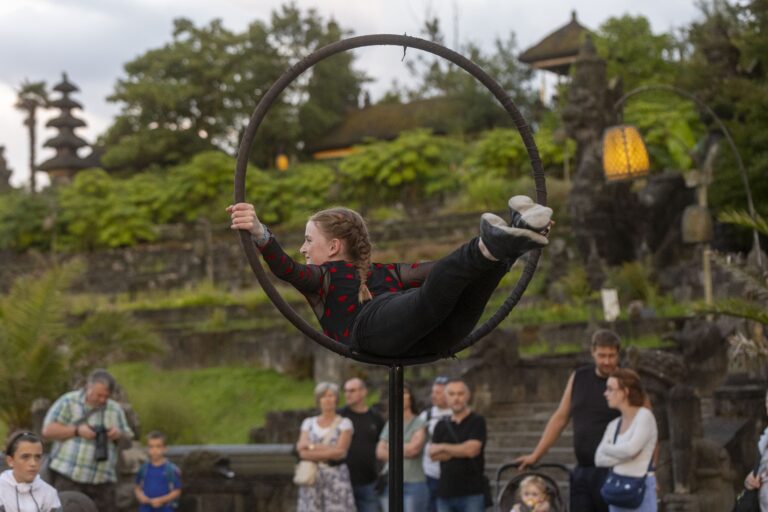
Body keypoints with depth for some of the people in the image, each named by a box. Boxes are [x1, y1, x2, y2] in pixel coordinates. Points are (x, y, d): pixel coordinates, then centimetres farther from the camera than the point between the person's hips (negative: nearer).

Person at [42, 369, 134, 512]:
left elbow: (129, 437, 20)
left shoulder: (115, 409, 16)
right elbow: (48, 430, -3)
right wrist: (77, 431, -14)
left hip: (103, 480, 4)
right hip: (68, 477, -4)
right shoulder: (68, 402, 2)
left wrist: (120, 435, -4)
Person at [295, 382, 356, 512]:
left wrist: (312, 447, -6)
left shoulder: (344, 423, 3)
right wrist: (329, 449, -8)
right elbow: (303, 452, -1)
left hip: (337, 477, -3)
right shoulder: (308, 423, 12)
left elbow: (339, 452, -9)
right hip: (312, 478, 3)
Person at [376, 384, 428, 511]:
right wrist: (405, 452, -9)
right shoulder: (389, 425, 14)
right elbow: (379, 452, 4)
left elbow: (414, 448, -15)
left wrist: (390, 448, 1)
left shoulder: (419, 424, -1)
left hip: (414, 483, -5)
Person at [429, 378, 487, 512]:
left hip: (472, 492, -5)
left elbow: (472, 449, -13)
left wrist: (443, 447, -2)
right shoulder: (441, 426, 14)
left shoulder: (477, 421, 0)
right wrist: (460, 451, -10)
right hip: (445, 492, 5)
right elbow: (433, 454, 1)